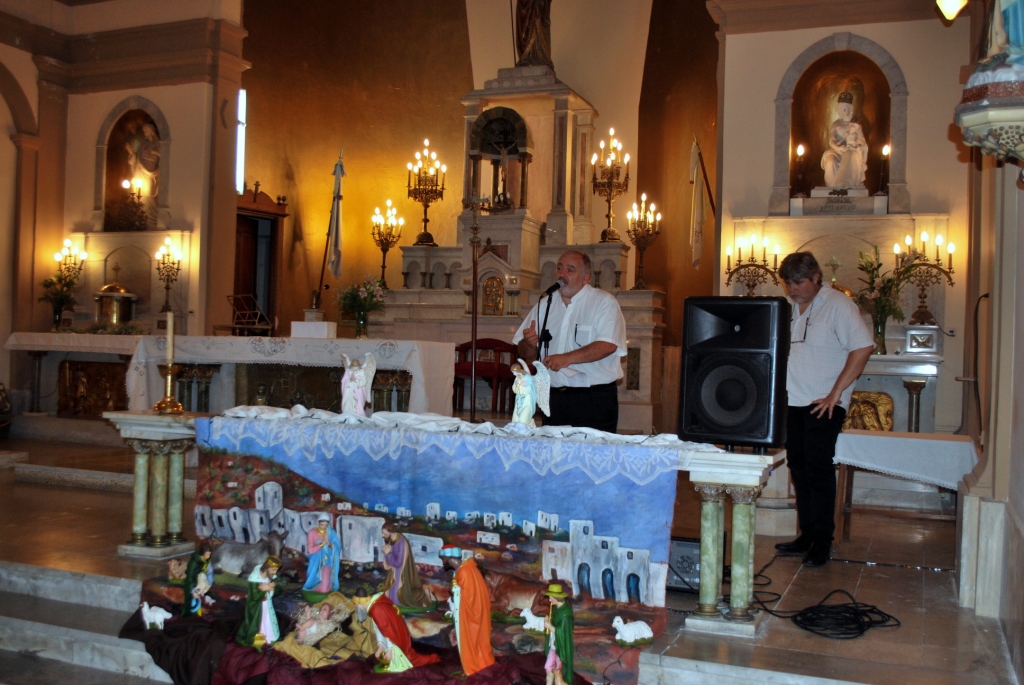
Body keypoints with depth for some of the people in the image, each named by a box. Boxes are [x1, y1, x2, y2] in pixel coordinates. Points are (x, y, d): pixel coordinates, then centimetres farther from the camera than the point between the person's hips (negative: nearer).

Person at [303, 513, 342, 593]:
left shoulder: (331, 533, -2)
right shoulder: (312, 532, -9)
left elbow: (337, 547, -3)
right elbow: (310, 550, -13)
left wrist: (329, 543, -21)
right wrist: (322, 543, -22)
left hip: (327, 561, 0)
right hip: (316, 561, 0)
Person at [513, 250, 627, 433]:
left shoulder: (604, 302, -1)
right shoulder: (544, 304, 13)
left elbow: (608, 345, -16)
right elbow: (526, 354, 14)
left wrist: (567, 358, -22)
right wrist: (530, 344, -9)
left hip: (595, 399, -4)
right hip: (555, 397, 4)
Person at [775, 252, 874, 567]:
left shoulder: (837, 304, -8)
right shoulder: (789, 308, 13)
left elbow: (863, 347, -15)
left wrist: (836, 392, -17)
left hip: (823, 403, -7)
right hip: (793, 400, 7)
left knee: (818, 467, -7)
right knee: (799, 466, 9)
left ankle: (822, 542, 1)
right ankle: (807, 535, 18)